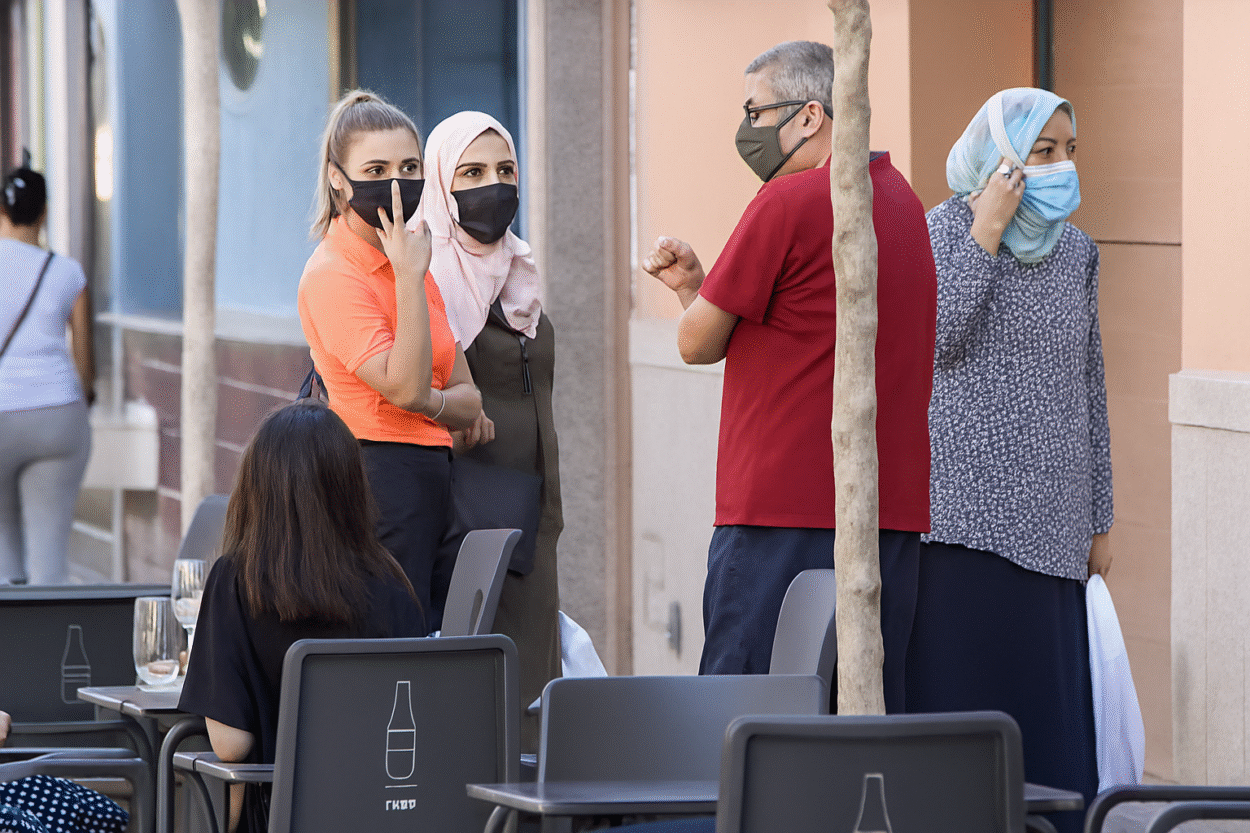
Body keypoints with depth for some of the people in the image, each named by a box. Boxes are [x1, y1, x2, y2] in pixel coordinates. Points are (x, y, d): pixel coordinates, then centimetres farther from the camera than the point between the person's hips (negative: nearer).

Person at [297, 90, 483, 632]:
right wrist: (410, 277, -21)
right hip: (377, 479, -9)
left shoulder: (407, 262, 17)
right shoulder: (333, 274, -10)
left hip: (433, 480, 9)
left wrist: (429, 402, -8)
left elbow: (468, 399, 15)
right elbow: (405, 386, -20)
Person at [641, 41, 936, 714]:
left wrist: (695, 299, 16)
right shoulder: (899, 198, 16)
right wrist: (692, 283, 13)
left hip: (785, 515, -8)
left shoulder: (788, 202, -12)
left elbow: (697, 344, -5)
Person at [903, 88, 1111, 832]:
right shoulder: (942, 231, -2)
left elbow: (1089, 385, 15)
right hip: (964, 510, -4)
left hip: (1047, 520, 4)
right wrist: (986, 232, -16)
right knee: (957, 686, -6)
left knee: (1046, 696, 3)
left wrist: (1099, 518, 14)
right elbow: (934, 341, -18)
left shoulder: (1077, 252, 12)